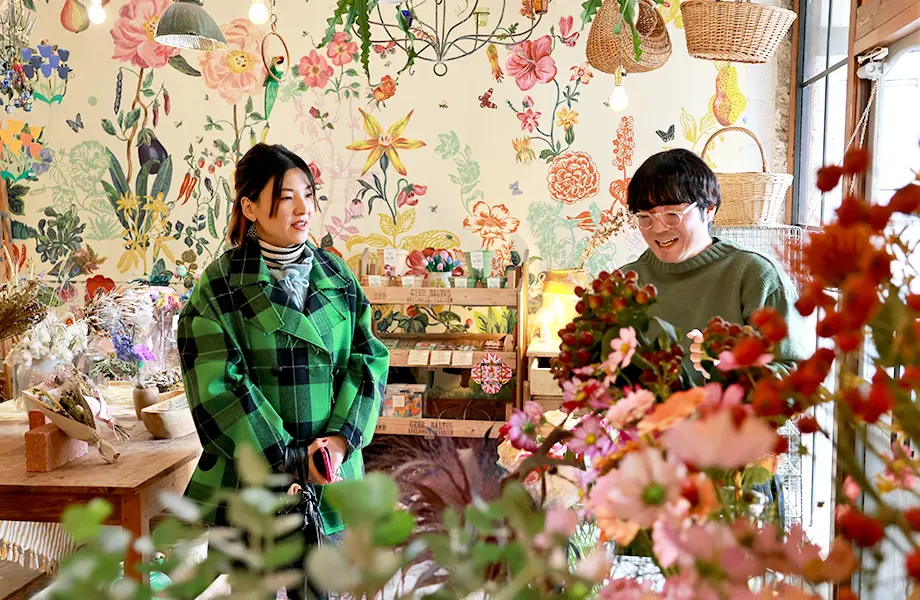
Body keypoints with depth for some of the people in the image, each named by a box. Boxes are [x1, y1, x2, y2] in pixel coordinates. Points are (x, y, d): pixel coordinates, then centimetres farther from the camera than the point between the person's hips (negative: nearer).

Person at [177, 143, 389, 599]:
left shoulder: (337, 276, 7)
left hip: (330, 472, 4)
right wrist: (288, 458, -18)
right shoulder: (221, 285, -6)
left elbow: (367, 358, 3)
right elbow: (219, 387, -13)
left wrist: (341, 436, -12)